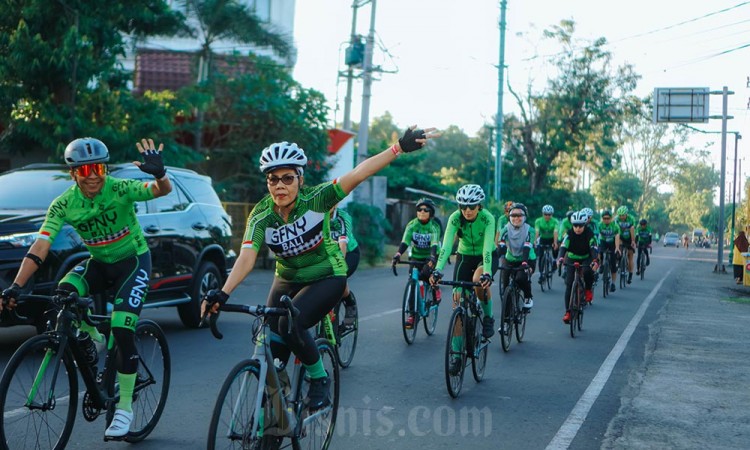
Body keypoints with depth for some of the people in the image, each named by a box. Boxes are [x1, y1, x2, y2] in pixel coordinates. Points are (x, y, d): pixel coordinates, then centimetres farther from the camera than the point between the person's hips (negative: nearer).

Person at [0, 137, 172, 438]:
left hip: (133, 261, -3)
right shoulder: (64, 204, -15)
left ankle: (124, 407, -1)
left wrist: (159, 174, -57)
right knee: (64, 293, -27)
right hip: (99, 263, 3)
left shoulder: (120, 189, -21)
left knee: (122, 331, -16)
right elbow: (40, 247, -21)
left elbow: (163, 190, -34)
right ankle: (92, 338, 5)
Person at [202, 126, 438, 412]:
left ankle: (319, 378, -3)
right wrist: (223, 294, -43)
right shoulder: (260, 217, -15)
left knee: (291, 325, -27)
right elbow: (246, 257, -26)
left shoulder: (315, 199, -20)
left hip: (327, 278, -4)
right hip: (287, 280, 4)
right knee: (272, 348, -4)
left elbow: (357, 175, -30)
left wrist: (400, 147, -39)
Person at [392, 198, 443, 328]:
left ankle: (435, 289, 2)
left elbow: (434, 243, -31)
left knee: (425, 274, -31)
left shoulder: (434, 226, -16)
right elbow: (405, 241, -24)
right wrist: (398, 253, -43)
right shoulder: (412, 224, -11)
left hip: (431, 256, -2)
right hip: (416, 256, 2)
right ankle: (412, 314, -3)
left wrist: (432, 257, -51)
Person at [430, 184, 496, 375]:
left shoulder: (487, 218, -27)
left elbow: (487, 247, -37)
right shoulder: (455, 218, -22)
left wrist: (487, 273, -52)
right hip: (464, 257, 3)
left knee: (479, 280, -36)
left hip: (487, 257, -2)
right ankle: (456, 354, -3)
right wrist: (437, 270, -45)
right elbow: (446, 245, -32)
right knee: (458, 300, -9)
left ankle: (488, 318, -7)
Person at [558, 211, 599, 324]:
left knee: (587, 271, -35)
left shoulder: (589, 234, -21)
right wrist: (561, 258, -52)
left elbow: (593, 248, -32)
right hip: (572, 258, 1)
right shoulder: (569, 234, -19)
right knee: (569, 285, -9)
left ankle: (588, 289, -5)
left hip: (586, 259, -1)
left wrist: (595, 261, -51)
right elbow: (563, 246, -32)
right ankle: (568, 312, -5)